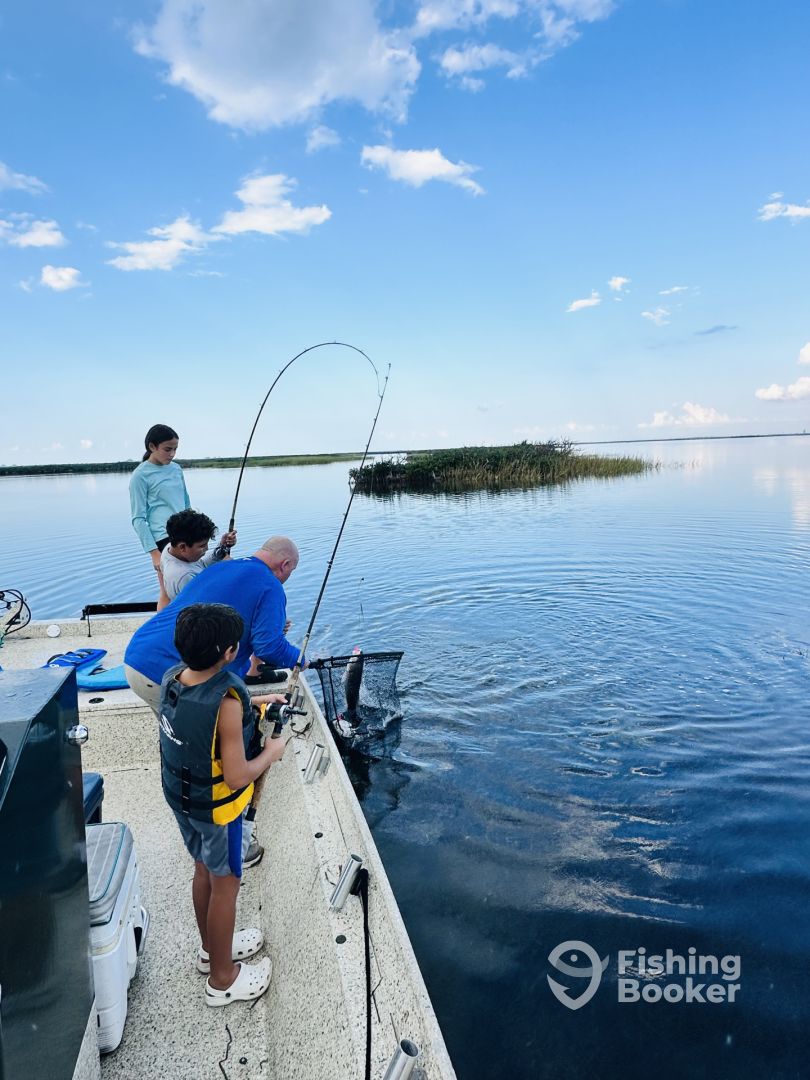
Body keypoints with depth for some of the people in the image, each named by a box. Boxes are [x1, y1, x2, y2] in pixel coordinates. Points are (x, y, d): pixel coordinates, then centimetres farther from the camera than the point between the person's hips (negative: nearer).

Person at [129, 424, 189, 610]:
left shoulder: (176, 468, 13)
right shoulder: (141, 476, -5)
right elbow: (138, 519, -6)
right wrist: (154, 552, -12)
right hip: (164, 539, -6)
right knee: (168, 594, -4)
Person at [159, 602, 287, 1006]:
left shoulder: (172, 678, -12)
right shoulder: (227, 702, -35)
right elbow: (238, 778, -29)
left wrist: (252, 703, 11)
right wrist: (271, 752, -12)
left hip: (180, 797, 7)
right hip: (217, 806, -7)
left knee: (204, 870, 26)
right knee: (225, 884, 14)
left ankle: (211, 948, 49)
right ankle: (222, 978, 34)